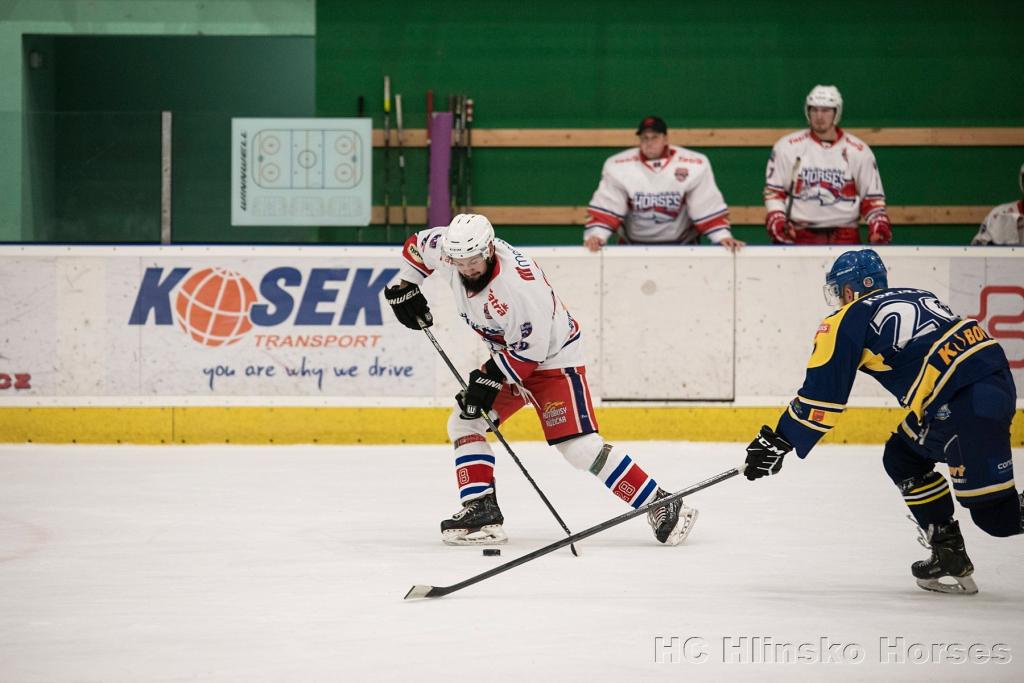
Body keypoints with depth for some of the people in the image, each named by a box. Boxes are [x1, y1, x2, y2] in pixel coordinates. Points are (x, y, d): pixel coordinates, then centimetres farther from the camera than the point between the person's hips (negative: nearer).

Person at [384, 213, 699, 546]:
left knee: (579, 445, -18)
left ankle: (661, 505, -17)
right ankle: (481, 511, 2)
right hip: (506, 354, 9)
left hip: (552, 356, -9)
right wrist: (404, 286, 3)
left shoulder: (521, 284, -35)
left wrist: (489, 380, -25)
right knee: (464, 422, 2)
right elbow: (417, 246, 10)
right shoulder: (450, 247, -14)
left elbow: (529, 348, -27)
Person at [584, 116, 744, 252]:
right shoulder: (618, 166, -10)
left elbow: (709, 206, -10)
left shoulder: (694, 165, -11)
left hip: (681, 245, -1)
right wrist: (596, 235, -26)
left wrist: (723, 236, -20)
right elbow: (605, 206, -12)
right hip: (632, 246, 1)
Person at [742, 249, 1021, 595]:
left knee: (993, 512, -4)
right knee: (903, 460, 23)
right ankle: (949, 556, 20)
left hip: (968, 403, -9)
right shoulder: (914, 296, 26)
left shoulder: (849, 319, 4)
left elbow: (821, 393, 2)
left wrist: (778, 442, 9)